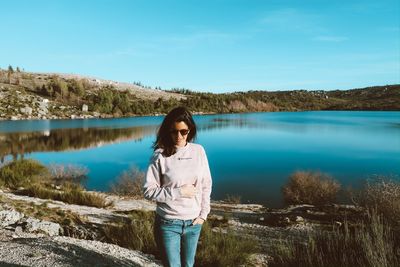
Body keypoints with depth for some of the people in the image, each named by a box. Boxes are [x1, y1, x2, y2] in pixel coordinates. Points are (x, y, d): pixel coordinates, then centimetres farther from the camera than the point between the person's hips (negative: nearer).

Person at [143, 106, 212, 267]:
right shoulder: (160, 156, -12)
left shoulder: (198, 151, -3)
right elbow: (148, 191, -12)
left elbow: (206, 185, 3)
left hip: (193, 222, 3)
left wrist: (203, 214, -1)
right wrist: (179, 192, -17)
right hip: (168, 223, -3)